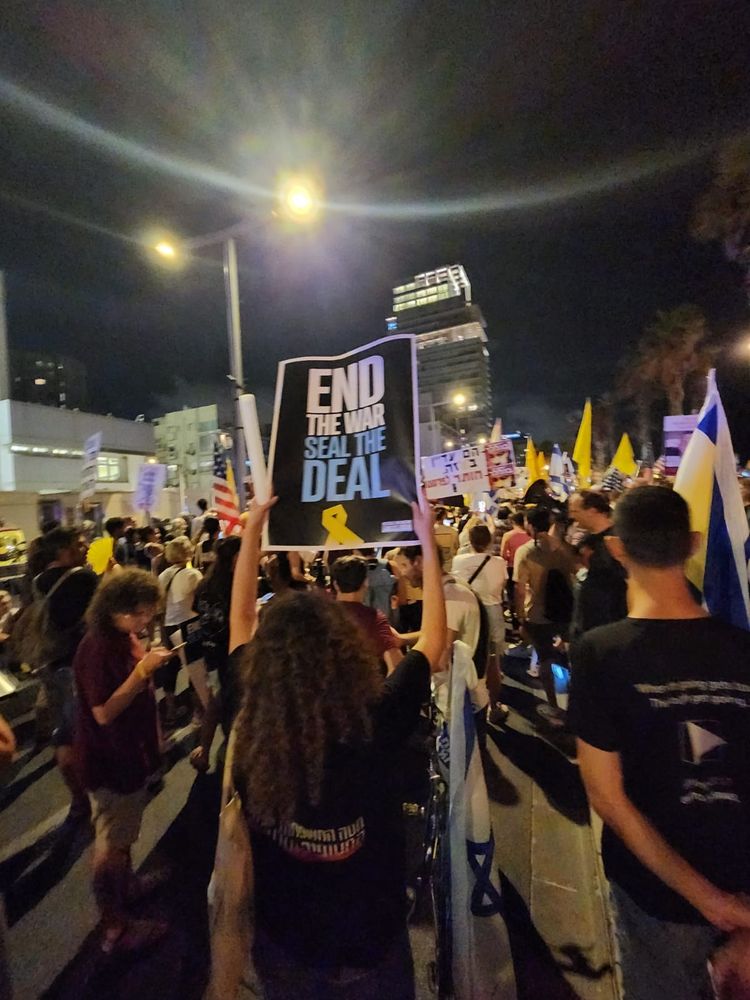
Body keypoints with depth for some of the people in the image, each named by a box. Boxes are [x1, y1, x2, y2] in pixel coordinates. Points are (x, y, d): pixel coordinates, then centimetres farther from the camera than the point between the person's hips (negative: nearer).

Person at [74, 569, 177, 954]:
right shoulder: (96, 648, -27)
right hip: (109, 761, -8)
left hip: (131, 752, 8)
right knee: (110, 844, 10)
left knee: (124, 834, 27)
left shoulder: (126, 637, -1)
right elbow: (104, 712, -28)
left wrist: (150, 665, -3)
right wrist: (143, 670, -33)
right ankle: (115, 928, 28)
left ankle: (126, 887, 48)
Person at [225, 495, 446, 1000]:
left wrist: (252, 530, -6)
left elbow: (241, 620, -12)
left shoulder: (250, 729, -27)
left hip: (283, 944, 2)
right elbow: (435, 636, -18)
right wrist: (428, 540, -11)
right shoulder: (378, 722, -34)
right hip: (370, 944, -2)